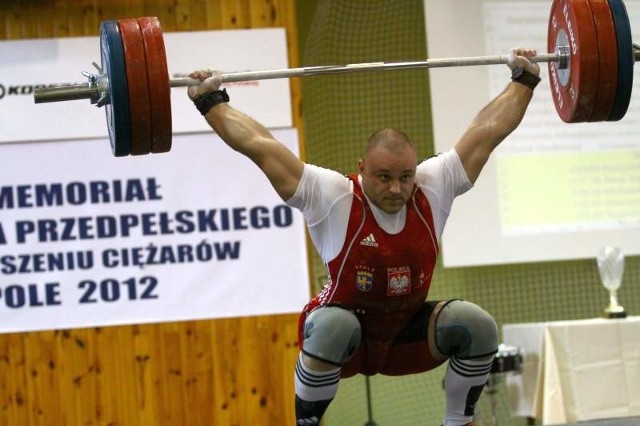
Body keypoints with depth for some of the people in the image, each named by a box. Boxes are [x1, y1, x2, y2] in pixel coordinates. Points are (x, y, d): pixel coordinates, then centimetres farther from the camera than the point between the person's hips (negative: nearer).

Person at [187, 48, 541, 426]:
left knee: (477, 325, -22)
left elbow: (488, 129, -7)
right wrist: (210, 101, -20)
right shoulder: (332, 199, -23)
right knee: (333, 327, -38)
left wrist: (524, 80, -2)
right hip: (342, 338, -3)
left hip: (408, 335, 3)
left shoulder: (433, 190, -14)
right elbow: (260, 146, -23)